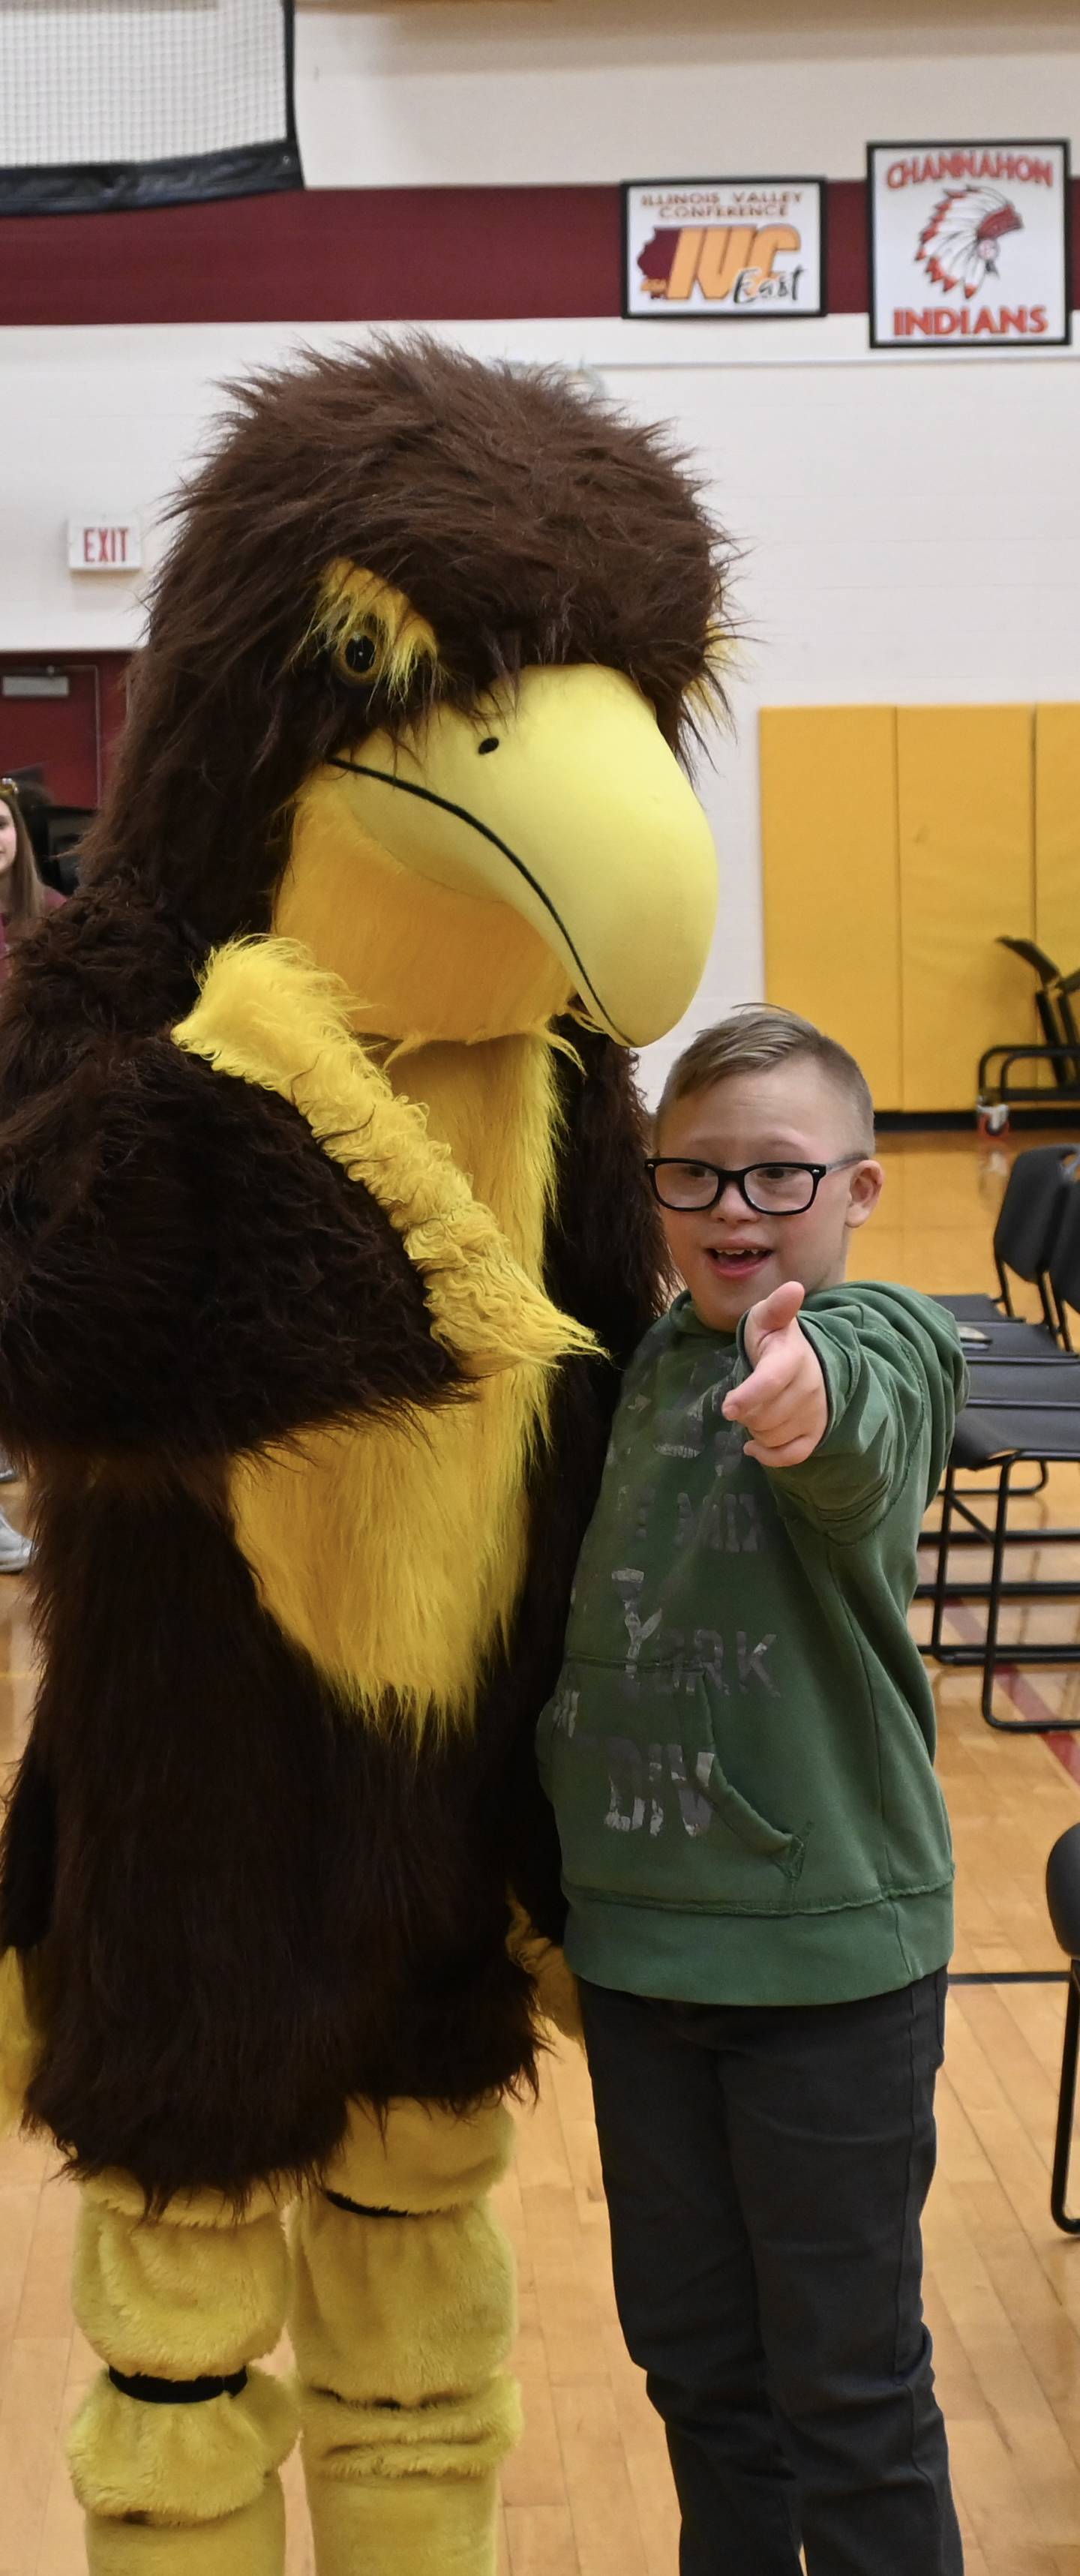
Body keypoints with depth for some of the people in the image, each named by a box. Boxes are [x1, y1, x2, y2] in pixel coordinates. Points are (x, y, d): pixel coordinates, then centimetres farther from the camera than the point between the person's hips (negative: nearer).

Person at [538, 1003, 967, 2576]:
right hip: (636, 1929, 6)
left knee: (851, 2386, 7)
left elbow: (859, 1420, -40)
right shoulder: (638, 1365, 3)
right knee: (691, 2353, 20)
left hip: (831, 1940, -5)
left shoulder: (879, 1343, -14)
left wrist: (806, 1396, -62)